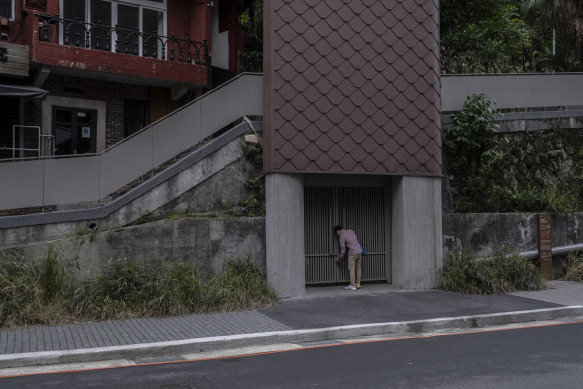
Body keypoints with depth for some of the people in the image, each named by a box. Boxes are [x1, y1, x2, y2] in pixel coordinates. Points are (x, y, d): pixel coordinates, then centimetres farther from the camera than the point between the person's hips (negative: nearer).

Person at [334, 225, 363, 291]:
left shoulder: (341, 237, -8)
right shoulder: (351, 231, 11)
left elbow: (343, 250, -4)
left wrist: (339, 258, 9)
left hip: (352, 253, -7)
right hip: (359, 251, 7)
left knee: (351, 269, -1)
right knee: (358, 268, 12)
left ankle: (352, 286, -1)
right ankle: (357, 284, 17)